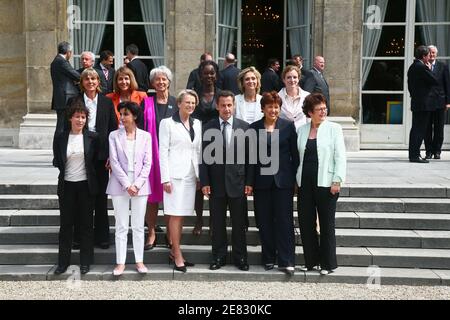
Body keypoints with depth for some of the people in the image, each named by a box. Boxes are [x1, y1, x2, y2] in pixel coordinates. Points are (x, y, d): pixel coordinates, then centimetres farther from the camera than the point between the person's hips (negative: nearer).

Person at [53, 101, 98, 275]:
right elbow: (57, 162, 8)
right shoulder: (60, 138, 2)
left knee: (86, 223, 6)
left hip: (86, 185, -1)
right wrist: (64, 168, -7)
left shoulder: (92, 137, -2)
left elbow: (96, 160, 5)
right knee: (66, 223, 7)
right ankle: (63, 261, 18)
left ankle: (85, 261, 17)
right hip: (67, 186, 1)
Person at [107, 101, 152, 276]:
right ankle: (120, 262, 10)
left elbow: (147, 163, 1)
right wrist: (127, 185, -11)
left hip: (140, 185, 0)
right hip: (120, 185, 0)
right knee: (121, 226, 3)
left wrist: (137, 184, -10)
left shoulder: (145, 136, 4)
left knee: (138, 226, 6)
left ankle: (139, 261, 15)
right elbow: (114, 162, -3)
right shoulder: (114, 135, 3)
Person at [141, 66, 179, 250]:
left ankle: (170, 233, 15)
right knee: (152, 194, 1)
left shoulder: (175, 103, 6)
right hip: (151, 153, 0)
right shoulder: (146, 103, 5)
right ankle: (152, 233, 10)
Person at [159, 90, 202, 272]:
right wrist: (165, 178, -10)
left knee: (181, 215, 8)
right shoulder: (168, 123, 0)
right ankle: (178, 257, -2)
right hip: (175, 174, -5)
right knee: (175, 215, -5)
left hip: (191, 175, 5)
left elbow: (199, 150, 15)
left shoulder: (197, 124, 14)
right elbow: (163, 151, -4)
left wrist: (200, 175, 7)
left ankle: (174, 252, 16)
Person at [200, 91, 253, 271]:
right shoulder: (208, 128, 2)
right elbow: (204, 157, 1)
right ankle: (219, 257, 19)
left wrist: (249, 182, -3)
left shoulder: (244, 127, 1)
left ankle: (240, 258, 18)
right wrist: (204, 182, -6)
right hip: (216, 183, 0)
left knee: (239, 224, 7)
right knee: (217, 224, 8)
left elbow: (249, 156, 2)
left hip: (238, 182, 0)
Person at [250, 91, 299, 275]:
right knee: (265, 222, 6)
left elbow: (295, 154, 4)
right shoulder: (254, 128, 6)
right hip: (262, 181, 2)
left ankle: (286, 261, 1)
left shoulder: (288, 126, 4)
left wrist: (295, 177, 0)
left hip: (283, 180, -1)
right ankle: (268, 259, 17)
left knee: (284, 220, -3)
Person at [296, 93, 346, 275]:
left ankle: (328, 264, 14)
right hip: (305, 183, 4)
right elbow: (298, 156, 13)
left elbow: (340, 157, -5)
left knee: (327, 225, 3)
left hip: (325, 183, -4)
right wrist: (296, 179, 8)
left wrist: (337, 181, -11)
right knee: (305, 223, 8)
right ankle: (311, 261, 21)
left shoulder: (333, 128, -1)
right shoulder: (301, 130, 9)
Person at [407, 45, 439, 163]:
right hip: (424, 104, -10)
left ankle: (413, 153, 19)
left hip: (416, 103, 10)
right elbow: (435, 82, -14)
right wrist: (429, 70, -2)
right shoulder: (422, 67, -16)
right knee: (420, 130, -7)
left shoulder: (412, 67, 14)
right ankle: (415, 155, -6)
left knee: (416, 129, 14)